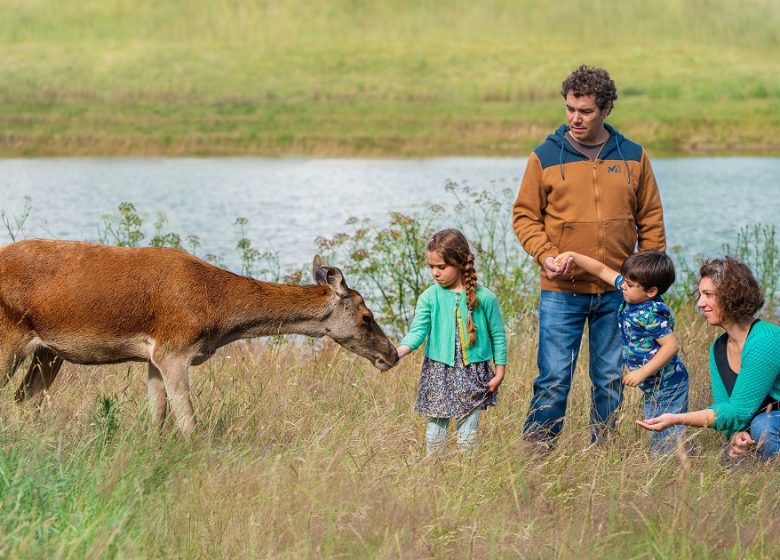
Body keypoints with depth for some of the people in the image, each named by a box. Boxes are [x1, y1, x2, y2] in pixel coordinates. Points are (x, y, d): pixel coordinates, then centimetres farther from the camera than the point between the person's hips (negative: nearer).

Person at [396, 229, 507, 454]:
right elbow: (417, 332, -8)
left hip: (474, 373, -1)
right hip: (438, 373, 1)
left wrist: (499, 373, 2)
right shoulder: (429, 297, -3)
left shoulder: (484, 297, -5)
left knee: (467, 434, 5)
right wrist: (397, 352, -26)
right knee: (435, 430, 5)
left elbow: (498, 336, 3)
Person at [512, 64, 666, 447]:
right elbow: (525, 216, 3)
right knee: (554, 379, -5)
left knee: (611, 380, 9)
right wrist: (545, 255, -13)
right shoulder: (545, 157, 0)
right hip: (561, 291, -2)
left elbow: (651, 221, 10)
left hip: (616, 292, 2)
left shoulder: (632, 157, 6)